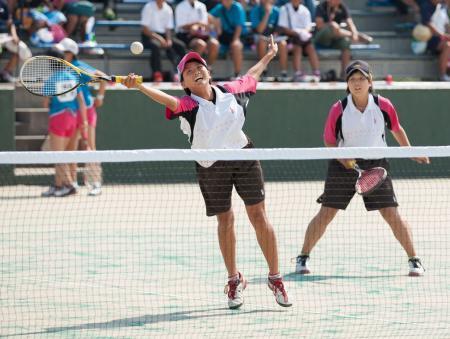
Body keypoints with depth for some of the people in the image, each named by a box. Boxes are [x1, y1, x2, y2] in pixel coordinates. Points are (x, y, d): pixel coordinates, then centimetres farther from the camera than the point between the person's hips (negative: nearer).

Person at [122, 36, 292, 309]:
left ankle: (275, 278, 9)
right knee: (225, 221, 8)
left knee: (259, 216, -1)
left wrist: (268, 57, 36)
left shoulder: (230, 91, -1)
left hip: (243, 157, 2)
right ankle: (234, 280, 25)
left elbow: (250, 77, 21)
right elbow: (167, 99, -34)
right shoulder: (188, 104, -12)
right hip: (211, 166, -1)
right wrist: (138, 86, -52)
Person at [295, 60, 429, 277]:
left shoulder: (383, 106, -6)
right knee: (325, 214, 0)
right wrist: (343, 159, -16)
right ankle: (303, 258, 13)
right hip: (344, 165, 0)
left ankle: (414, 260, 4)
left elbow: (396, 129, 12)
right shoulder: (339, 110, -8)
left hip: (376, 166, 0)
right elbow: (329, 141, 0)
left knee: (392, 215, -5)